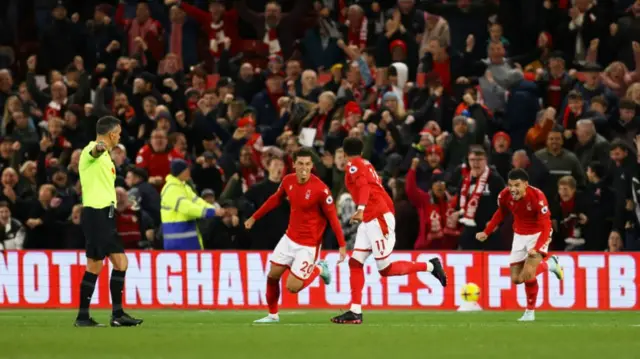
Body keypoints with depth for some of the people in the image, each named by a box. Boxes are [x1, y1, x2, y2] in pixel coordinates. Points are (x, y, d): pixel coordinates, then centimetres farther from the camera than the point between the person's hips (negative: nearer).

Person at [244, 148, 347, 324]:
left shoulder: (320, 189, -23)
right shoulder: (288, 181, -5)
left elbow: (333, 217, -18)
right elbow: (275, 199, 15)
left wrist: (342, 245, -20)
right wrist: (254, 217, 22)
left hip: (308, 244, -6)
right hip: (290, 238, 6)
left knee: (292, 287, -8)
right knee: (272, 276, 7)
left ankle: (319, 270, 19)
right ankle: (273, 315, 28)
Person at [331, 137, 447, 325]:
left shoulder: (353, 165, -5)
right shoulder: (367, 165, 21)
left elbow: (364, 186, -23)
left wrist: (361, 209, -37)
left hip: (377, 218, -9)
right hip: (369, 220, 9)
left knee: (385, 269, -7)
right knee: (355, 262, 3)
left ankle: (430, 266, 2)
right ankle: (355, 311, -2)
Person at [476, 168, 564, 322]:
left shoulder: (537, 197, -31)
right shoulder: (505, 195, -15)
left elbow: (546, 226, -31)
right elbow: (500, 213, 9)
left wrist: (537, 249, -43)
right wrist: (486, 232, 4)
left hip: (538, 235, -6)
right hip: (519, 235, 6)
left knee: (528, 274, -25)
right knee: (516, 279, 7)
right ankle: (549, 265, 30)